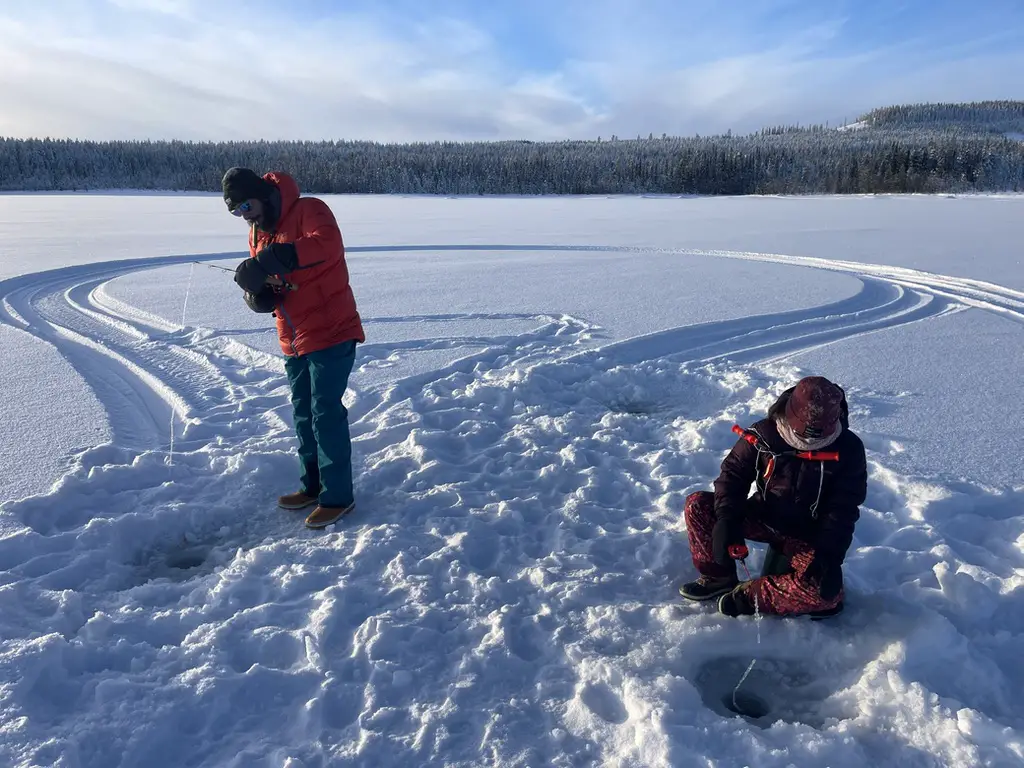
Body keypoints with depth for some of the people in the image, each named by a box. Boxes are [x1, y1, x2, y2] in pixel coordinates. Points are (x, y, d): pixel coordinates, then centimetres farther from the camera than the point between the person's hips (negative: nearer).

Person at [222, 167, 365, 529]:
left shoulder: (308, 210, -13)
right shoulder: (258, 233, 12)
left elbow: (327, 243, -35)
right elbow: (261, 290, 12)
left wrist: (274, 258, -42)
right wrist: (258, 294, -12)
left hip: (331, 334, -9)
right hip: (294, 341, 9)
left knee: (326, 414, -6)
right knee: (303, 415, 16)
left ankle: (338, 496, 5)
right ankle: (312, 485, 31)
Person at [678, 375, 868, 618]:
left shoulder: (848, 450, -14)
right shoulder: (764, 434, -13)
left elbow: (843, 509, -12)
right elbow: (733, 474, -8)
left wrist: (829, 553, -26)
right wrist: (727, 520, -23)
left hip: (807, 535, -2)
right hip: (762, 516, 2)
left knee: (826, 590, -31)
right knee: (698, 505, -18)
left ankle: (747, 596, -14)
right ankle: (718, 577, -2)